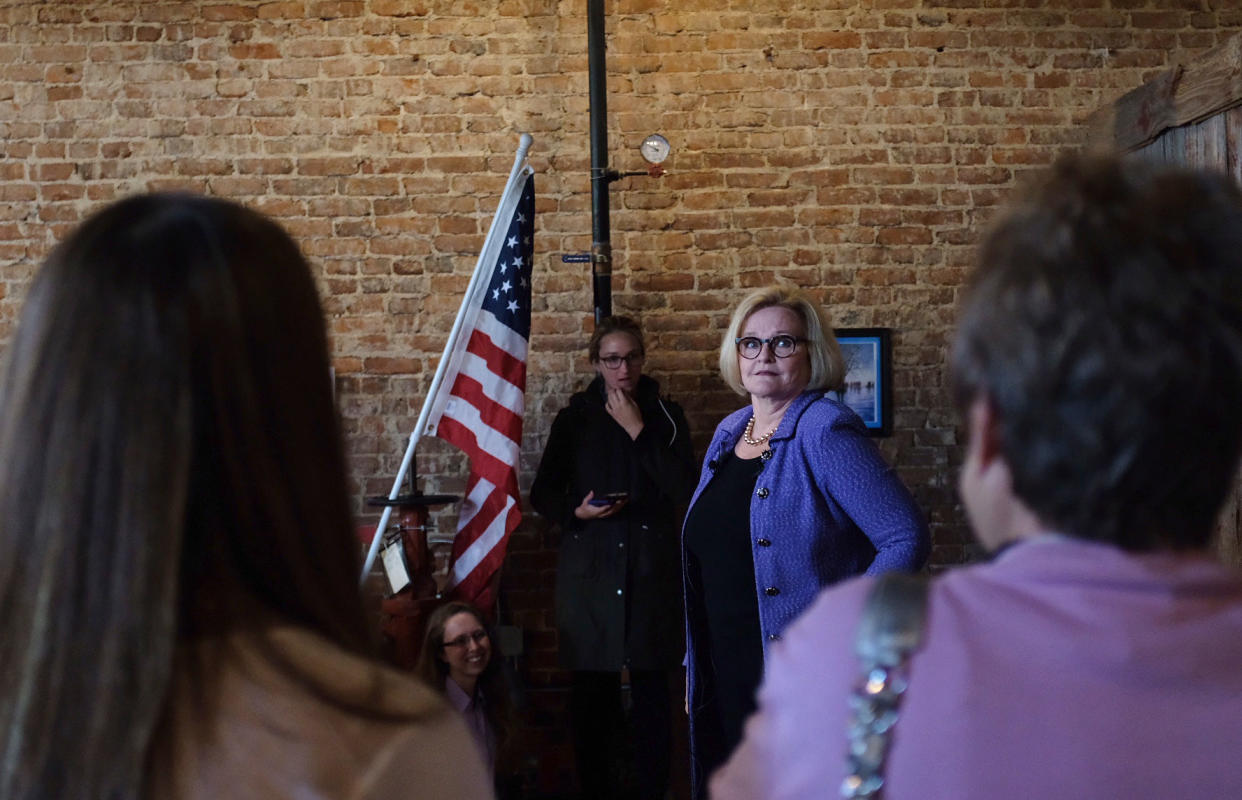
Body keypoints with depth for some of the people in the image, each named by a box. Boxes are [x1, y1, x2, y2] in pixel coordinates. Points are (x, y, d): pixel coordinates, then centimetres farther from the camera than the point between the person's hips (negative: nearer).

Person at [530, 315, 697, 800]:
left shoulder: (666, 415, 7)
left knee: (652, 692, -2)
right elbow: (542, 493, 11)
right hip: (590, 572, 1)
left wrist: (638, 431, -10)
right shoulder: (575, 418, 8)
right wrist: (576, 511, -9)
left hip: (651, 569, 0)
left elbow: (685, 489, -6)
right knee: (591, 693, 1)